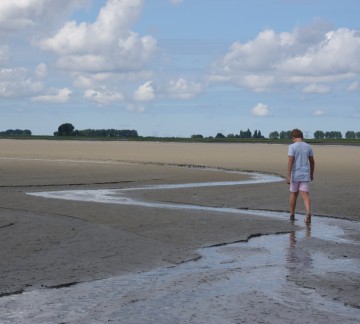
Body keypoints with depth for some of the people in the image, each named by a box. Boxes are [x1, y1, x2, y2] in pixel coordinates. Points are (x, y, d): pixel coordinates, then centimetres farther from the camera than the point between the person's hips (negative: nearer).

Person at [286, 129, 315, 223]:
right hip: (305, 175, 2)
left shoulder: (292, 147, -8)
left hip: (295, 175, -2)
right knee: (305, 194, -4)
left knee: (293, 193, 13)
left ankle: (292, 215, 21)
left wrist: (288, 176, -17)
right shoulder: (308, 147, 5)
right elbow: (312, 161, 10)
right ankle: (308, 213, -24)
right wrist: (311, 174, 21)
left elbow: (290, 161, -16)